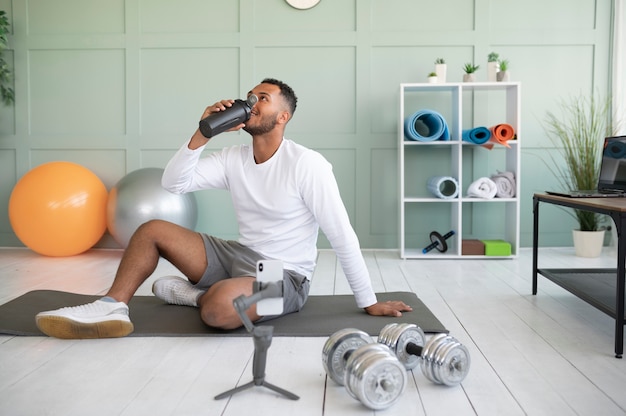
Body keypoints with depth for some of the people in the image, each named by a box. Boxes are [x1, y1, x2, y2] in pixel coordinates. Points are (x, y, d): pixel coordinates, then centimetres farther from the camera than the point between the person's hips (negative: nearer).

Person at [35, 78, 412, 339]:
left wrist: (369, 302, -15)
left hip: (284, 276, -6)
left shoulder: (307, 164, -18)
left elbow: (342, 235, -17)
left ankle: (193, 294, -2)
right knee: (153, 230, -2)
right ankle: (111, 308, -7)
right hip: (238, 255, 7)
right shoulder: (233, 158, 3)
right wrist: (204, 133, -18)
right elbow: (173, 184, -7)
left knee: (219, 307, -37)